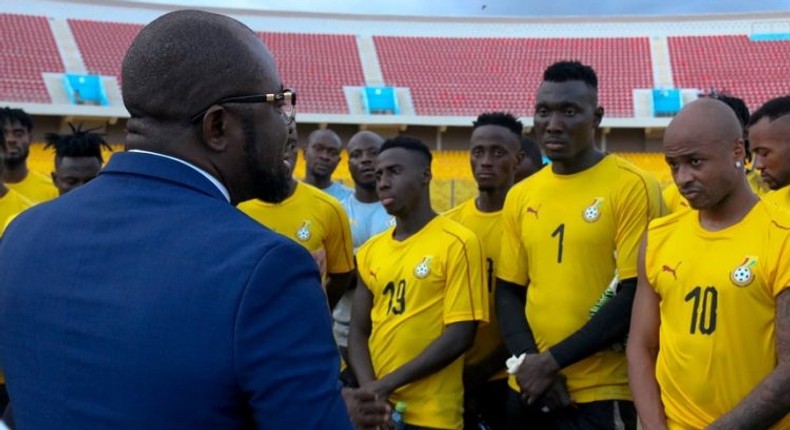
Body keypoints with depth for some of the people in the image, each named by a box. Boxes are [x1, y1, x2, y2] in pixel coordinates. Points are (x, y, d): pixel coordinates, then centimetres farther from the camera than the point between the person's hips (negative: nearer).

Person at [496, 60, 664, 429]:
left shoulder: (632, 187, -8)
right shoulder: (520, 196, 7)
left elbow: (636, 296, -13)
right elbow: (508, 292, 10)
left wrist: (553, 360, -13)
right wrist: (529, 362, -6)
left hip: (601, 395, -5)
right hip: (529, 390, 5)